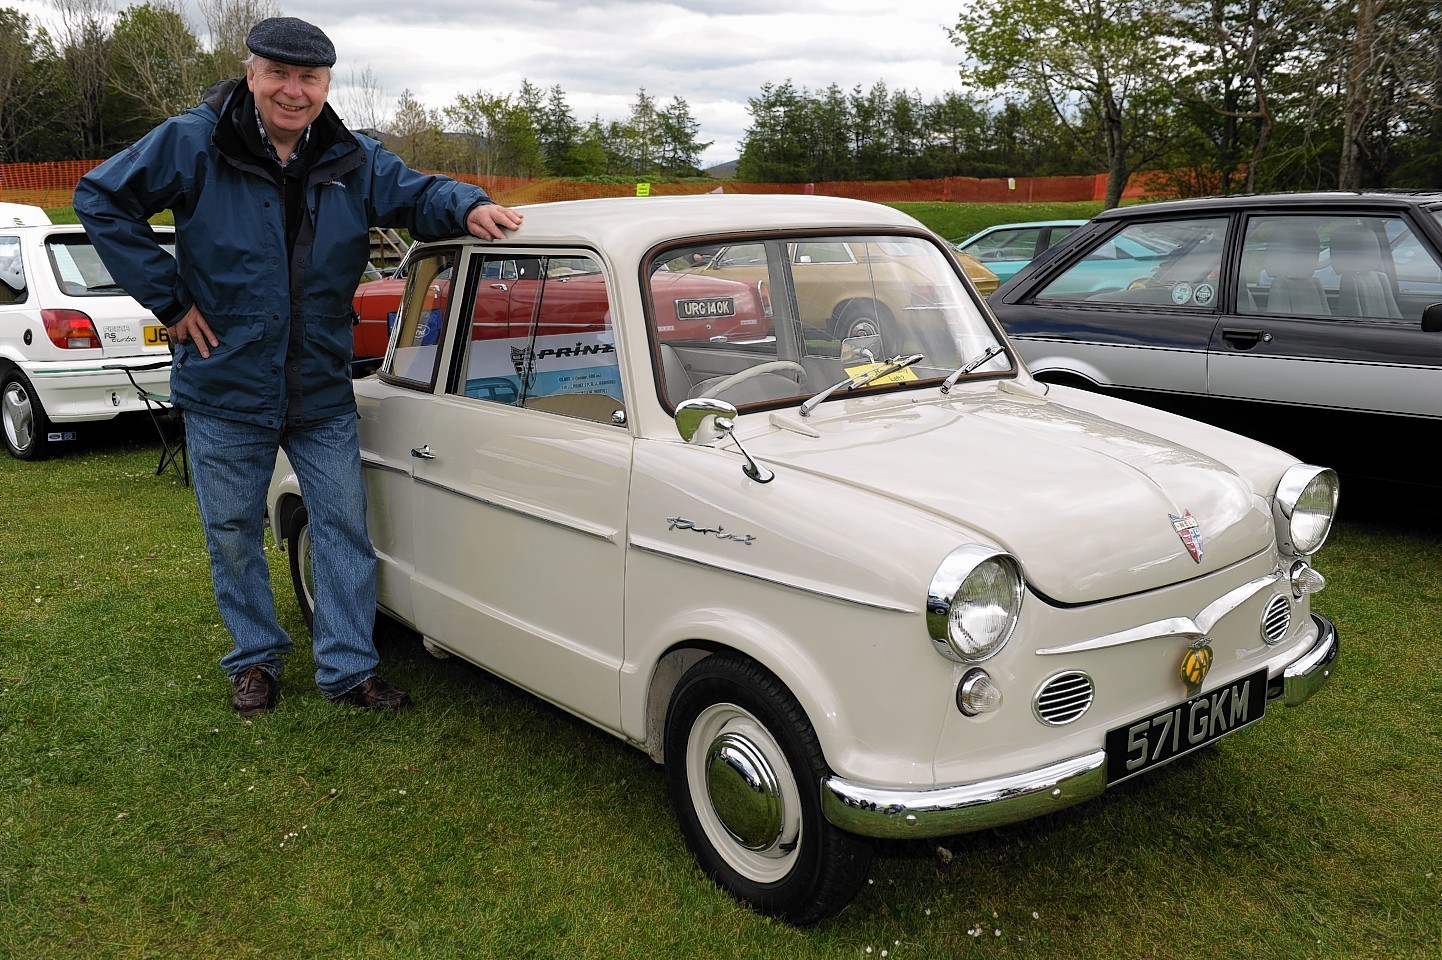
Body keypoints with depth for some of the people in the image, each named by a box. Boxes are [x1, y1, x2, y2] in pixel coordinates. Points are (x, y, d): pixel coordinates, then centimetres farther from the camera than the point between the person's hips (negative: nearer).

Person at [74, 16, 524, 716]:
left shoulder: (353, 161, 0)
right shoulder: (193, 145, -9)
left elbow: (415, 193, 4)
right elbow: (99, 197, -5)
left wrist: (466, 207, -22)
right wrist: (167, 297, -10)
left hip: (323, 394, 3)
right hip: (225, 391, -2)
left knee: (344, 526, 5)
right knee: (233, 532, 10)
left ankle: (349, 668, 18)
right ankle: (256, 658, 31)